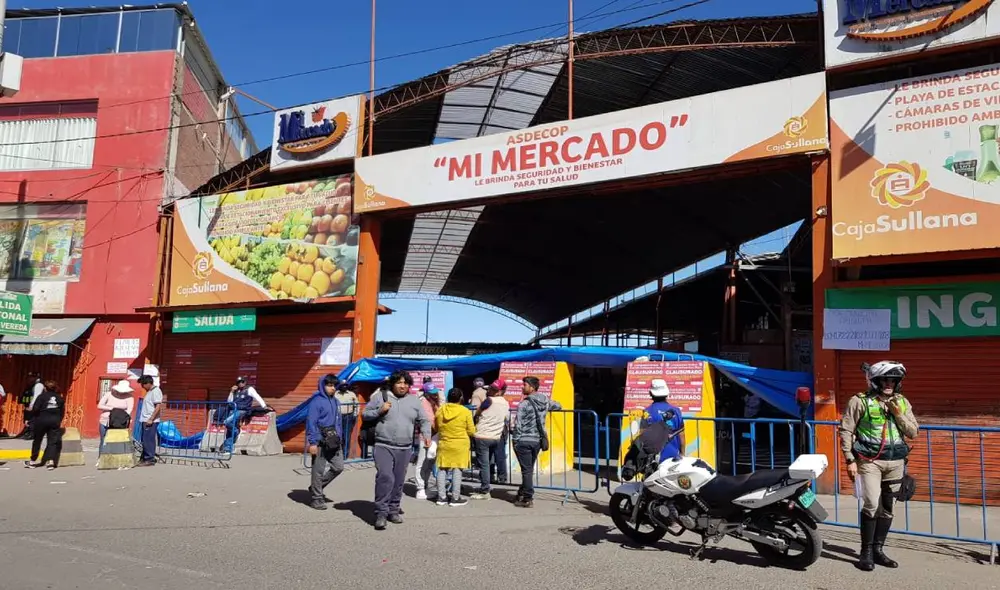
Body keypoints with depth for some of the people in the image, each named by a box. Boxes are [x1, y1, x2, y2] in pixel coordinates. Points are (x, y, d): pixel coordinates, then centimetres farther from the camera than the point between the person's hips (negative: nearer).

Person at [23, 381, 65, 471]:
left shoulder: (42, 396, -5)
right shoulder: (60, 398, 6)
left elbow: (35, 409, -12)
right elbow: (62, 411, 6)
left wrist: (32, 419, 2)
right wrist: (59, 421, 14)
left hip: (41, 420, -2)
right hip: (55, 421, 2)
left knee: (37, 441, 12)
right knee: (52, 441, 2)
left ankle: (33, 461, 21)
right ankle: (51, 460, -13)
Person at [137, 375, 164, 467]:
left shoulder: (156, 391, -13)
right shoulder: (149, 391, 17)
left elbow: (158, 407, -20)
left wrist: (151, 419, -21)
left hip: (151, 421, -10)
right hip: (146, 420, 10)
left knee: (148, 440, -8)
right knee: (145, 440, 12)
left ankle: (149, 460, -3)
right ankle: (145, 458, 19)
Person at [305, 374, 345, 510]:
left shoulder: (336, 401, 13)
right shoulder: (316, 401, -10)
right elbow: (311, 422, -14)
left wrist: (340, 438, 17)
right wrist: (312, 442, -17)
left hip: (334, 441, 8)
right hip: (320, 441, -8)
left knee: (338, 467, 10)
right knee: (318, 470, 1)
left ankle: (317, 487, 28)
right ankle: (317, 498, 14)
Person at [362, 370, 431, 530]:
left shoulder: (415, 401, 9)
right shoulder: (380, 396, 3)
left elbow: (424, 420, 15)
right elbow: (364, 415, 6)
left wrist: (426, 434, -3)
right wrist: (379, 411, -10)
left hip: (405, 449, 3)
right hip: (383, 447, -3)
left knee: (399, 481, 10)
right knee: (385, 477, -17)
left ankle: (393, 511, 24)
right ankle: (381, 513, -10)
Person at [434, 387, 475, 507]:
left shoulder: (440, 410, -1)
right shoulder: (465, 411, -10)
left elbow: (436, 427, 11)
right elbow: (471, 431, -4)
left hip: (443, 444, 3)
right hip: (460, 445, -3)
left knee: (442, 470, 9)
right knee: (457, 470, 2)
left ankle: (442, 497, 13)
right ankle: (455, 498, 6)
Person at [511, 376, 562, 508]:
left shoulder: (524, 404, -14)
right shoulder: (545, 401, 4)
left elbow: (518, 425, -15)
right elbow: (558, 406, 22)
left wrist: (516, 441, -6)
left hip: (524, 441, -6)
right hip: (538, 441, 6)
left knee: (527, 470, 1)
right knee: (529, 469, 16)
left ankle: (528, 499, 5)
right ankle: (523, 493, 26)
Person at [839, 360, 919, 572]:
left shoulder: (902, 402, 8)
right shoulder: (860, 401, -6)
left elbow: (913, 432, 6)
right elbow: (846, 431, -6)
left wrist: (898, 414, -10)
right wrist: (850, 460, -11)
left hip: (895, 462, 5)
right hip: (870, 461, -5)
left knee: (887, 508, 9)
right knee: (872, 505, -11)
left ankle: (878, 549, 21)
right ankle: (866, 552, 0)